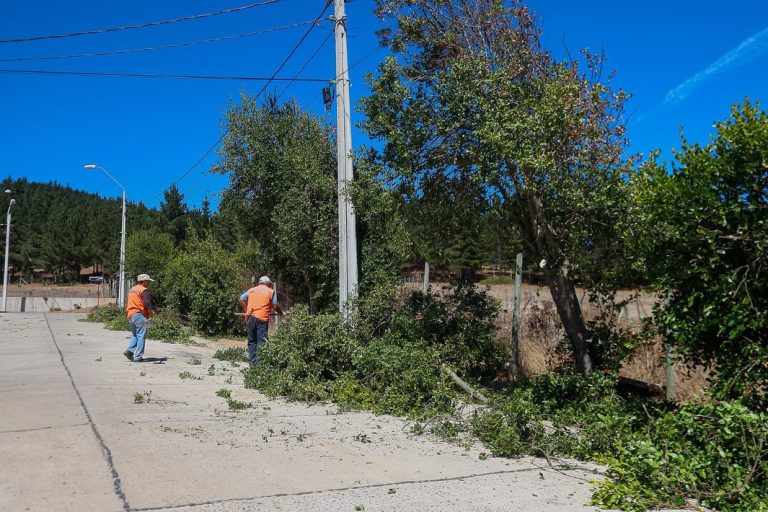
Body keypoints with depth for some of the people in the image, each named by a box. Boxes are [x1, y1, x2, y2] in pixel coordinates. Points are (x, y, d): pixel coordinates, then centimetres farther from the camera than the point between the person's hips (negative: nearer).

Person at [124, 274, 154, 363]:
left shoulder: (132, 290, 20)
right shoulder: (144, 290, -8)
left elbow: (127, 304, 25)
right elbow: (147, 303, -18)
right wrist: (150, 314, -13)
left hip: (130, 315, 8)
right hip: (139, 315, -8)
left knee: (135, 335, 19)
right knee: (141, 336, -4)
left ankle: (129, 350, 1)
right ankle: (138, 357, -6)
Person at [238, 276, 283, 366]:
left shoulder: (251, 290, 19)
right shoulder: (271, 291, 9)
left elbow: (240, 299, 13)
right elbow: (275, 306, 2)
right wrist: (281, 313, 17)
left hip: (250, 317, 4)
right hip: (262, 318, -4)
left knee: (251, 341, 10)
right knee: (261, 341, -2)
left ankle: (252, 361, 11)